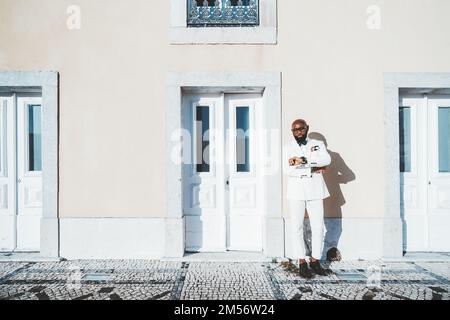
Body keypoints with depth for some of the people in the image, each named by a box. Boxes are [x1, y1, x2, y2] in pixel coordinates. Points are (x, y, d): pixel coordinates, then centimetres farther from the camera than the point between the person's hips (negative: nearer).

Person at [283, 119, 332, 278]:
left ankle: (315, 261, 18)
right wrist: (312, 170, -12)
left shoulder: (318, 144, 10)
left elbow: (327, 160, -11)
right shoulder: (288, 148, 9)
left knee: (318, 227, 3)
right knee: (297, 228, 1)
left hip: (315, 191, 1)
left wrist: (303, 160, -21)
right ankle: (302, 263, 11)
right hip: (296, 192, 0)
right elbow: (287, 170, -8)